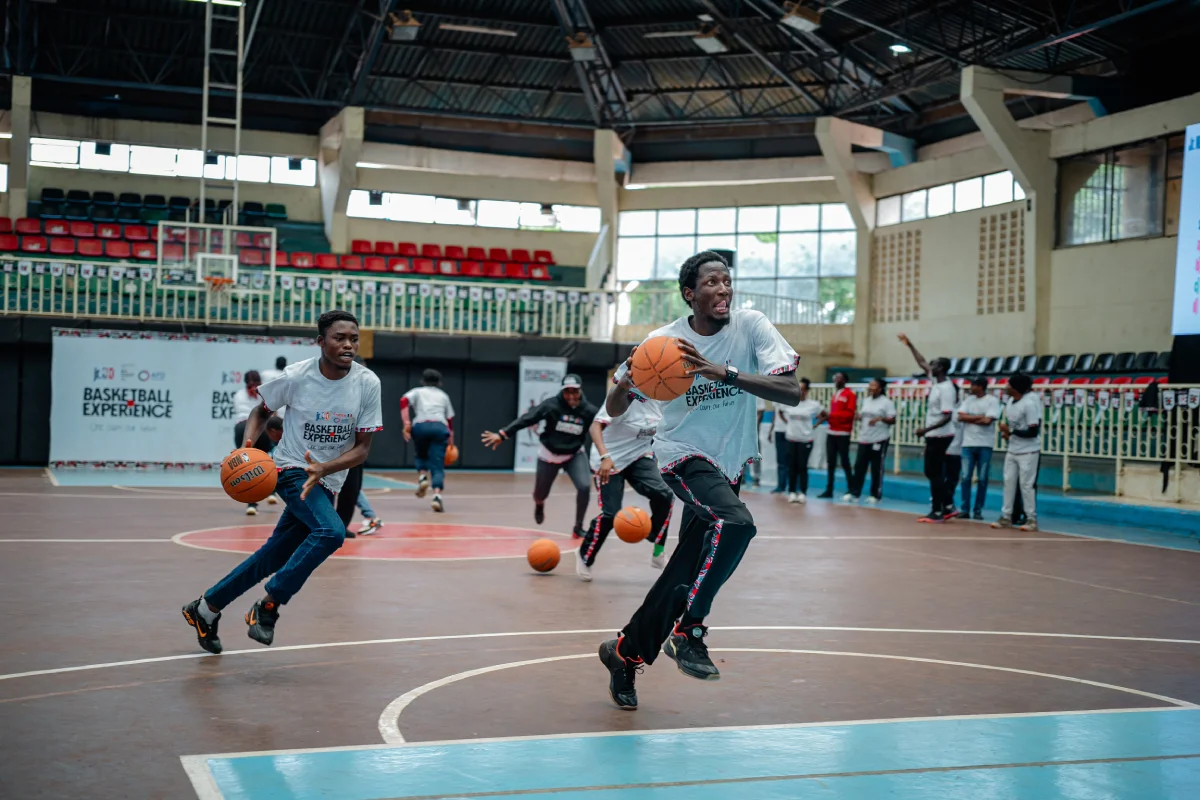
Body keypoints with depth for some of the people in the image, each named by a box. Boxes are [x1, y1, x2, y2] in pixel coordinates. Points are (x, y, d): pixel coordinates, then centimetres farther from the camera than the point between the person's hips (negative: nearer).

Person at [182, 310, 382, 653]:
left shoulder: (368, 383, -10)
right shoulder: (296, 376, -13)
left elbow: (362, 448, -8)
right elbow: (262, 410, 6)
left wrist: (323, 468, -24)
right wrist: (247, 445, -13)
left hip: (326, 482, 4)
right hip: (292, 470, -4)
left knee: (274, 557, 10)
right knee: (331, 531, -29)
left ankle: (208, 607, 30)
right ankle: (268, 607, -16)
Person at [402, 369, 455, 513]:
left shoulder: (417, 392, 23)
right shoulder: (443, 395, 28)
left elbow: (404, 401, 2)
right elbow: (450, 419, 24)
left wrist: (406, 423, -7)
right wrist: (451, 440, 32)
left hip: (421, 426, 0)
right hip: (440, 427, 0)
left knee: (422, 455, 28)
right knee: (437, 466, -3)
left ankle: (422, 477, 2)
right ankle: (437, 496, -23)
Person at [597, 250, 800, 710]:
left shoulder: (751, 326, -10)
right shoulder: (664, 340, -10)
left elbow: (792, 393, -21)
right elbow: (614, 410, -2)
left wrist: (725, 372, -33)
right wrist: (625, 383, -27)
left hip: (730, 465, 3)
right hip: (683, 454, -3)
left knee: (684, 577, 6)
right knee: (735, 522, -32)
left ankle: (626, 651, 27)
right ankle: (687, 632, -18)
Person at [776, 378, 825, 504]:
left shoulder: (813, 405, -5)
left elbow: (826, 415, 7)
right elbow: (778, 411, 18)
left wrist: (815, 424, 3)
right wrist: (786, 422, 10)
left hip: (805, 440, -2)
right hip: (791, 439, 2)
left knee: (802, 467, -1)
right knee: (792, 467, 4)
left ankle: (803, 493, 6)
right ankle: (792, 492, 11)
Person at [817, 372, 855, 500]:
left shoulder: (850, 394, -6)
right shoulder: (834, 395, 19)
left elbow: (850, 413, -14)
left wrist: (832, 415, -19)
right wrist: (827, 416, 3)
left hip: (843, 434, -7)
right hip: (831, 433, 7)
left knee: (844, 462, -4)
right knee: (830, 462, 6)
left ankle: (851, 490, 4)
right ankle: (829, 490, 9)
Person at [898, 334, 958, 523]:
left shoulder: (946, 389, -20)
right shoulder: (935, 381, 6)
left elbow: (947, 417, -24)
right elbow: (922, 363, 20)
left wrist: (926, 429, -27)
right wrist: (909, 345, 19)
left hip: (940, 436, -9)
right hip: (933, 436, 9)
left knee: (935, 473, -4)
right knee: (932, 472, 15)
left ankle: (937, 512, 1)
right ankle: (948, 504, 21)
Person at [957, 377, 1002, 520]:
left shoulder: (992, 401, -4)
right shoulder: (968, 400, 10)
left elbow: (987, 421, -15)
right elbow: (960, 417, -1)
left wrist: (969, 419, -5)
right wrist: (979, 417, -10)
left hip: (985, 445, -3)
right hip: (968, 443, 4)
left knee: (982, 479, 1)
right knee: (966, 477, 1)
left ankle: (978, 511, 7)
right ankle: (965, 509, 6)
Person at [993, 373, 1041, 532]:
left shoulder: (1029, 404, -20)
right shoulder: (1011, 403, 7)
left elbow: (1033, 432, -22)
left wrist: (1010, 431, -19)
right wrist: (1007, 432, 1)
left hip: (1028, 452, -8)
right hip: (1012, 450, 8)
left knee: (1026, 485, -4)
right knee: (1009, 482, 9)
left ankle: (1031, 519, 6)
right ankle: (1006, 516, 16)